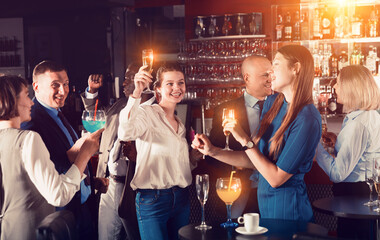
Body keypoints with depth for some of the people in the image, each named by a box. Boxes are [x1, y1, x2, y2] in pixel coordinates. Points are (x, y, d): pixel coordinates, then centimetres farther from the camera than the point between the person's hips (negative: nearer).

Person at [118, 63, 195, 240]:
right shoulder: (147, 113, -8)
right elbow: (125, 133, -32)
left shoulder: (180, 123, 14)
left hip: (181, 199, 7)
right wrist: (137, 93, -38)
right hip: (152, 199, -7)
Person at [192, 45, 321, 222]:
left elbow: (276, 178, -21)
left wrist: (245, 141, -21)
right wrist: (213, 151, -2)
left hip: (286, 209, -7)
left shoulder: (307, 119, -21)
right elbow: (255, 160, 6)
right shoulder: (272, 103, 4)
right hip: (264, 201, 7)